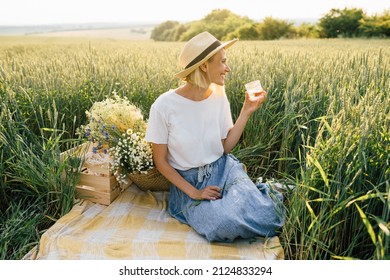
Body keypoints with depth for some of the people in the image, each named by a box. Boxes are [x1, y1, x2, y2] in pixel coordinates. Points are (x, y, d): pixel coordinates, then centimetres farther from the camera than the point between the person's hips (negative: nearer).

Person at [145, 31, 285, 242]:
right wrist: (194, 192, -15)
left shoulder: (219, 96, -4)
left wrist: (246, 112, -6)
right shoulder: (164, 106, -18)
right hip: (187, 180, -3)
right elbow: (160, 161, -8)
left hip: (223, 170, 3)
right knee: (225, 224, -32)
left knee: (262, 214, -25)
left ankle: (266, 195, 9)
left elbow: (226, 147, 1)